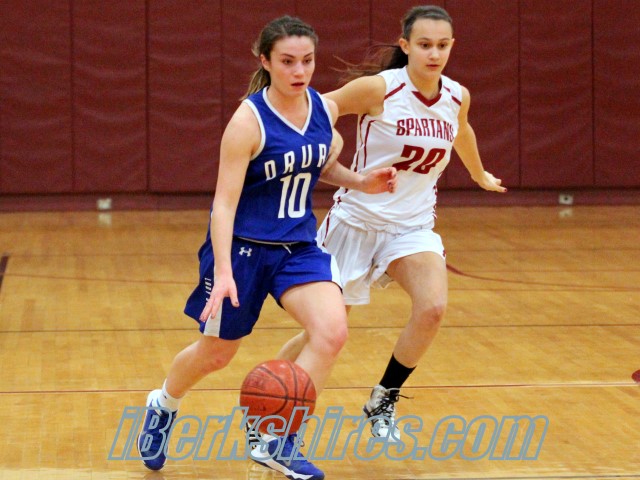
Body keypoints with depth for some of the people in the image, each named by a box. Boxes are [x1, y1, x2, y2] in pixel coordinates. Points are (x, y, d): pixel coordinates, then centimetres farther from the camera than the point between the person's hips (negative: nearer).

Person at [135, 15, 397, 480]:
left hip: (299, 245, 4)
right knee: (215, 354, 11)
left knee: (332, 331, -20)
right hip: (243, 247, -4)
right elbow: (224, 202, -22)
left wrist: (362, 182, 0)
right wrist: (222, 270, -32)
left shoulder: (325, 109, -2)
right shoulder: (248, 120, -20)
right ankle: (163, 406, 45)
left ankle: (278, 441, -9)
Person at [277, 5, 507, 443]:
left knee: (433, 308, -23)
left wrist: (481, 176, 40)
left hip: (413, 225, 4)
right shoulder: (379, 89, -17)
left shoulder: (457, 97, -1)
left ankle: (383, 402, -1)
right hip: (357, 220, -4)